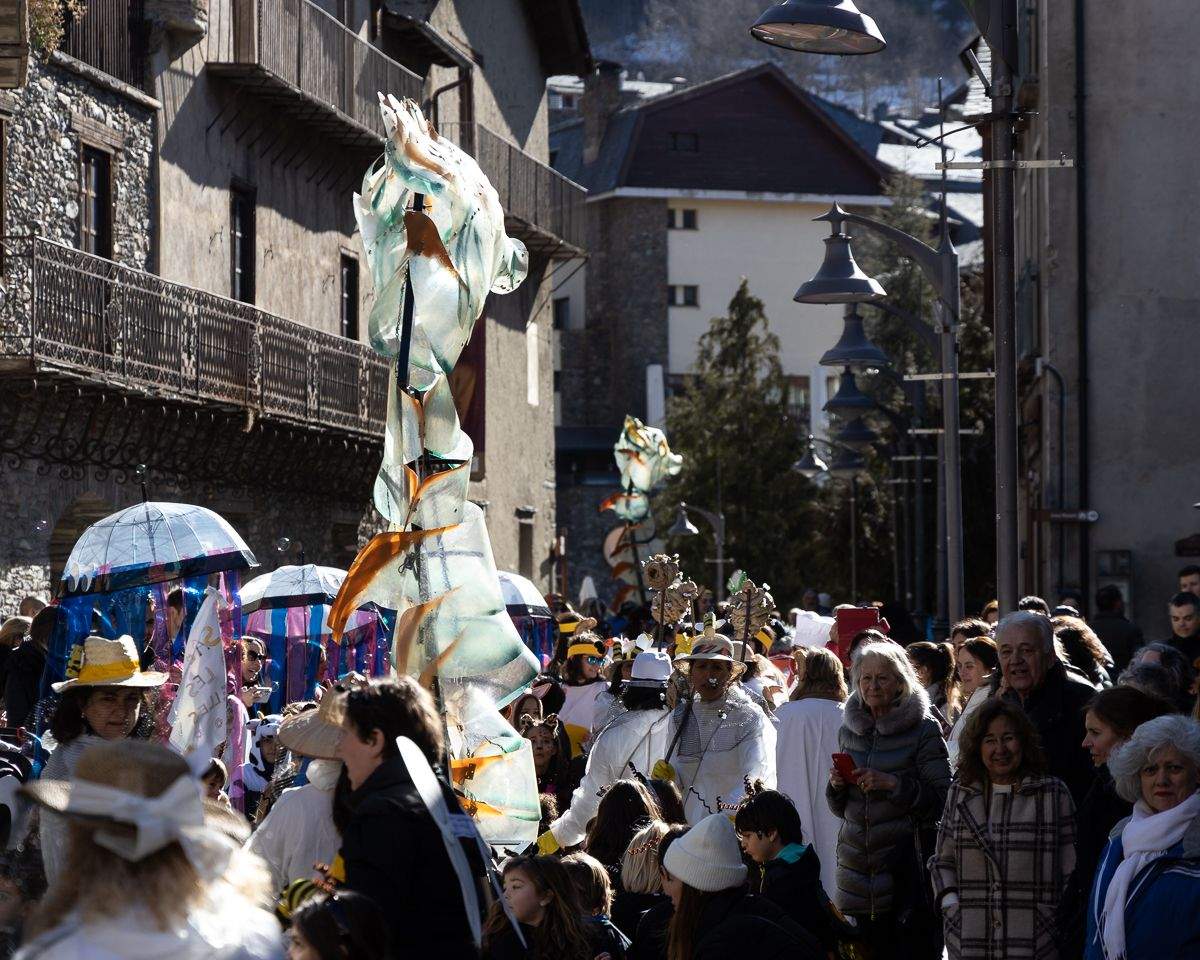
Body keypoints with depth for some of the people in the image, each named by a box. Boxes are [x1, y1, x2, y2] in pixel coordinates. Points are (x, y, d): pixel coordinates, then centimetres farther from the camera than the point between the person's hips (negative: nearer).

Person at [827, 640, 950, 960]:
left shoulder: (923, 729, -5)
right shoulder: (849, 730, 12)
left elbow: (941, 800, -10)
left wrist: (893, 783, -20)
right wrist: (837, 785, -2)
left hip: (907, 865, -5)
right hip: (859, 860, 5)